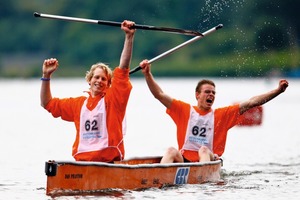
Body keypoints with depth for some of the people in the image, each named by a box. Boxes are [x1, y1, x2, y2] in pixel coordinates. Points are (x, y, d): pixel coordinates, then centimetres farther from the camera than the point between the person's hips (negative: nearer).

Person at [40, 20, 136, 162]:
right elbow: (48, 104, 28)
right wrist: (46, 76, 18)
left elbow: (123, 69, -2)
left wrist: (129, 36, -9)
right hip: (82, 162, 3)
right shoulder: (79, 104, 20)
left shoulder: (113, 98, 7)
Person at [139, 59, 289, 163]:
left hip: (208, 160, -1)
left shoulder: (222, 115, 13)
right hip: (183, 160, 1)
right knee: (171, 151, -28)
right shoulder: (185, 110, 13)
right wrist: (147, 74, -3)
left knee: (204, 150, -31)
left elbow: (251, 103, 9)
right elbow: (159, 95, 10)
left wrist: (278, 91, 5)